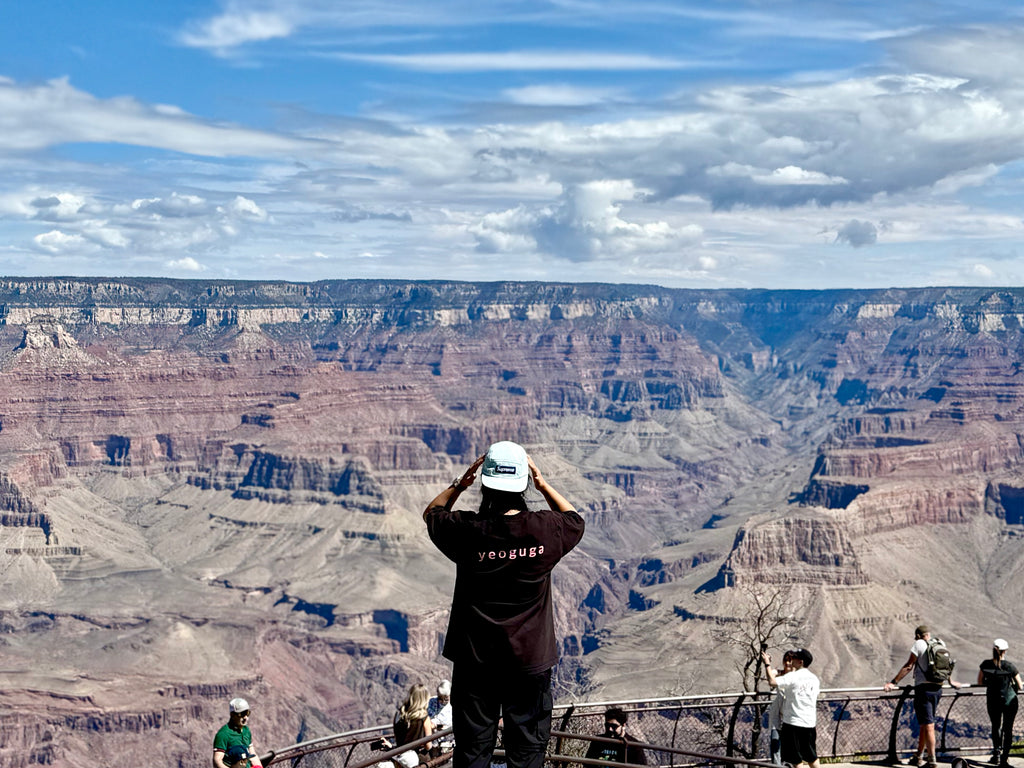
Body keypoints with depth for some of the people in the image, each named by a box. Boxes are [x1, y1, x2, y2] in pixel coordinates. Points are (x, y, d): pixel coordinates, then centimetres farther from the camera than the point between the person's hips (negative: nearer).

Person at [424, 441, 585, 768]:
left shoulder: (467, 531, -15)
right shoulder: (545, 529, -13)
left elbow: (431, 513, 8)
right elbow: (574, 520, 12)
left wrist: (461, 483, 7)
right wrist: (543, 485, 10)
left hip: (475, 659, 0)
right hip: (530, 658, 0)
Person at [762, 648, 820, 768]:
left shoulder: (793, 676, -13)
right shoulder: (814, 678, 9)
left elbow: (772, 682, -21)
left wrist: (768, 664, -10)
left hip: (793, 722, -7)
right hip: (810, 724, 7)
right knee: (812, 758, 17)